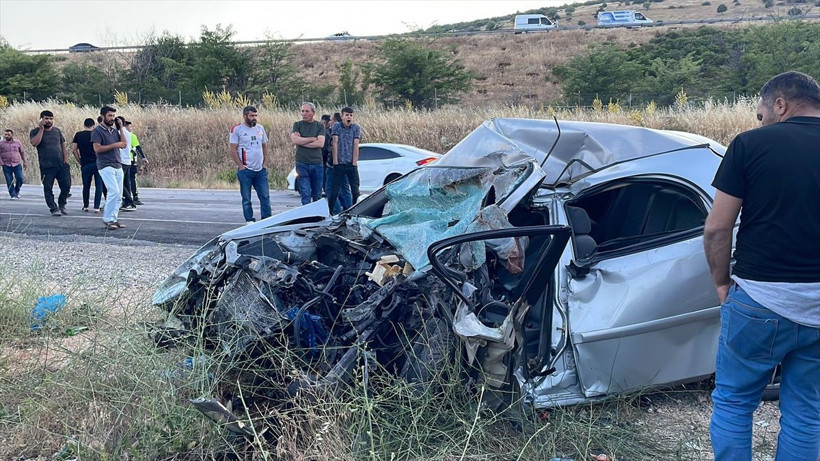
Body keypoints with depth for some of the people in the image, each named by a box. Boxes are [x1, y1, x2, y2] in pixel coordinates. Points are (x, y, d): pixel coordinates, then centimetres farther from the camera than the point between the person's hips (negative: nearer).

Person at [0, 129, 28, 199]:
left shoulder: (17, 142, 8)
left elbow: (22, 152, 16)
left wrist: (25, 162, 13)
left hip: (17, 164, 1)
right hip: (6, 166, -1)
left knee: (20, 179, -9)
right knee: (9, 181, -3)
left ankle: (17, 191, 16)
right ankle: (13, 195, 4)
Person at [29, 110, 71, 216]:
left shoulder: (57, 131, 13)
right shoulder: (35, 132, 0)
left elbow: (63, 145, 17)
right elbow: (34, 143, -19)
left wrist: (66, 158, 4)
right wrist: (41, 129, -15)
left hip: (61, 164, 3)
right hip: (47, 166, -3)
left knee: (66, 185, 0)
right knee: (48, 188, -1)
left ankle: (62, 205, 21)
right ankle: (54, 208, 9)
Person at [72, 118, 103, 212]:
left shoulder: (78, 135, 5)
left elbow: (74, 150, 4)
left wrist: (80, 162, 11)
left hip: (85, 164, 2)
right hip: (97, 163, -2)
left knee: (86, 186, 14)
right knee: (98, 185, 2)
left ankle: (85, 206, 20)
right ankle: (96, 207, -3)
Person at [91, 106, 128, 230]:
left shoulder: (114, 130, 16)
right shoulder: (97, 131, -5)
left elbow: (124, 144, 8)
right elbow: (97, 149, -14)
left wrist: (121, 128, 4)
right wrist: (114, 145, -16)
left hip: (118, 166, 7)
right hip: (105, 166, -7)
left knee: (119, 194, 5)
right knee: (114, 191, -17)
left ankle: (113, 219, 11)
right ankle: (107, 219, -8)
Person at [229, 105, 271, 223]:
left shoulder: (260, 128, 12)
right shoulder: (237, 130, -4)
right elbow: (233, 150, -6)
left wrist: (265, 163, 7)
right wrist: (241, 167, -11)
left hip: (260, 170, 4)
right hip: (245, 170, -4)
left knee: (265, 196, 1)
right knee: (246, 198, 3)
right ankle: (249, 220, 11)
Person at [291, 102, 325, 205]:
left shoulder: (319, 126, 7)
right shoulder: (297, 125, 7)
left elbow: (320, 143, -8)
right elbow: (294, 140, -9)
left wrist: (302, 142, -7)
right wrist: (312, 139, -5)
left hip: (317, 163, 1)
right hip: (302, 164, -1)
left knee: (317, 195, 7)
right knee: (305, 194, -8)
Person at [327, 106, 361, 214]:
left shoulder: (356, 128, 6)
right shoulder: (336, 126, 4)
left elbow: (356, 145, -1)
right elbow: (335, 143, -2)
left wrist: (354, 162, -7)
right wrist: (335, 160, -7)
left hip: (351, 164, 1)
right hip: (339, 164, -1)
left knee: (355, 190, 1)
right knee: (334, 190, 0)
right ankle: (329, 212, 7)